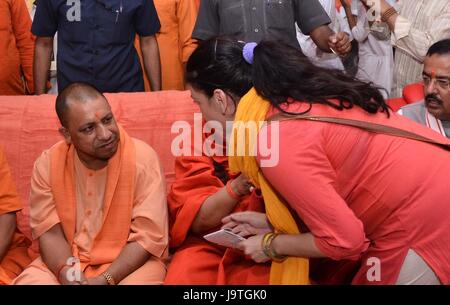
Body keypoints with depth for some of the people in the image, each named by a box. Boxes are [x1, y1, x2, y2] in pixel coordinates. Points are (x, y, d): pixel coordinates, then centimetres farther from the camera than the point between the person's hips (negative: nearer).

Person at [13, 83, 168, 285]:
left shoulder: (142, 159, -14)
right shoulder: (47, 164, -4)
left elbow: (147, 236, -13)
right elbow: (49, 232, -2)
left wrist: (105, 280, -22)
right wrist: (66, 274, -20)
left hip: (132, 264, -2)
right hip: (67, 261, 2)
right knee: (27, 280, -22)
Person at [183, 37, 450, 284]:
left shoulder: (275, 139, -20)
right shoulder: (297, 97, 7)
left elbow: (344, 240, -17)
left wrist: (270, 245, -3)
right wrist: (270, 223, 13)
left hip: (427, 221, -8)